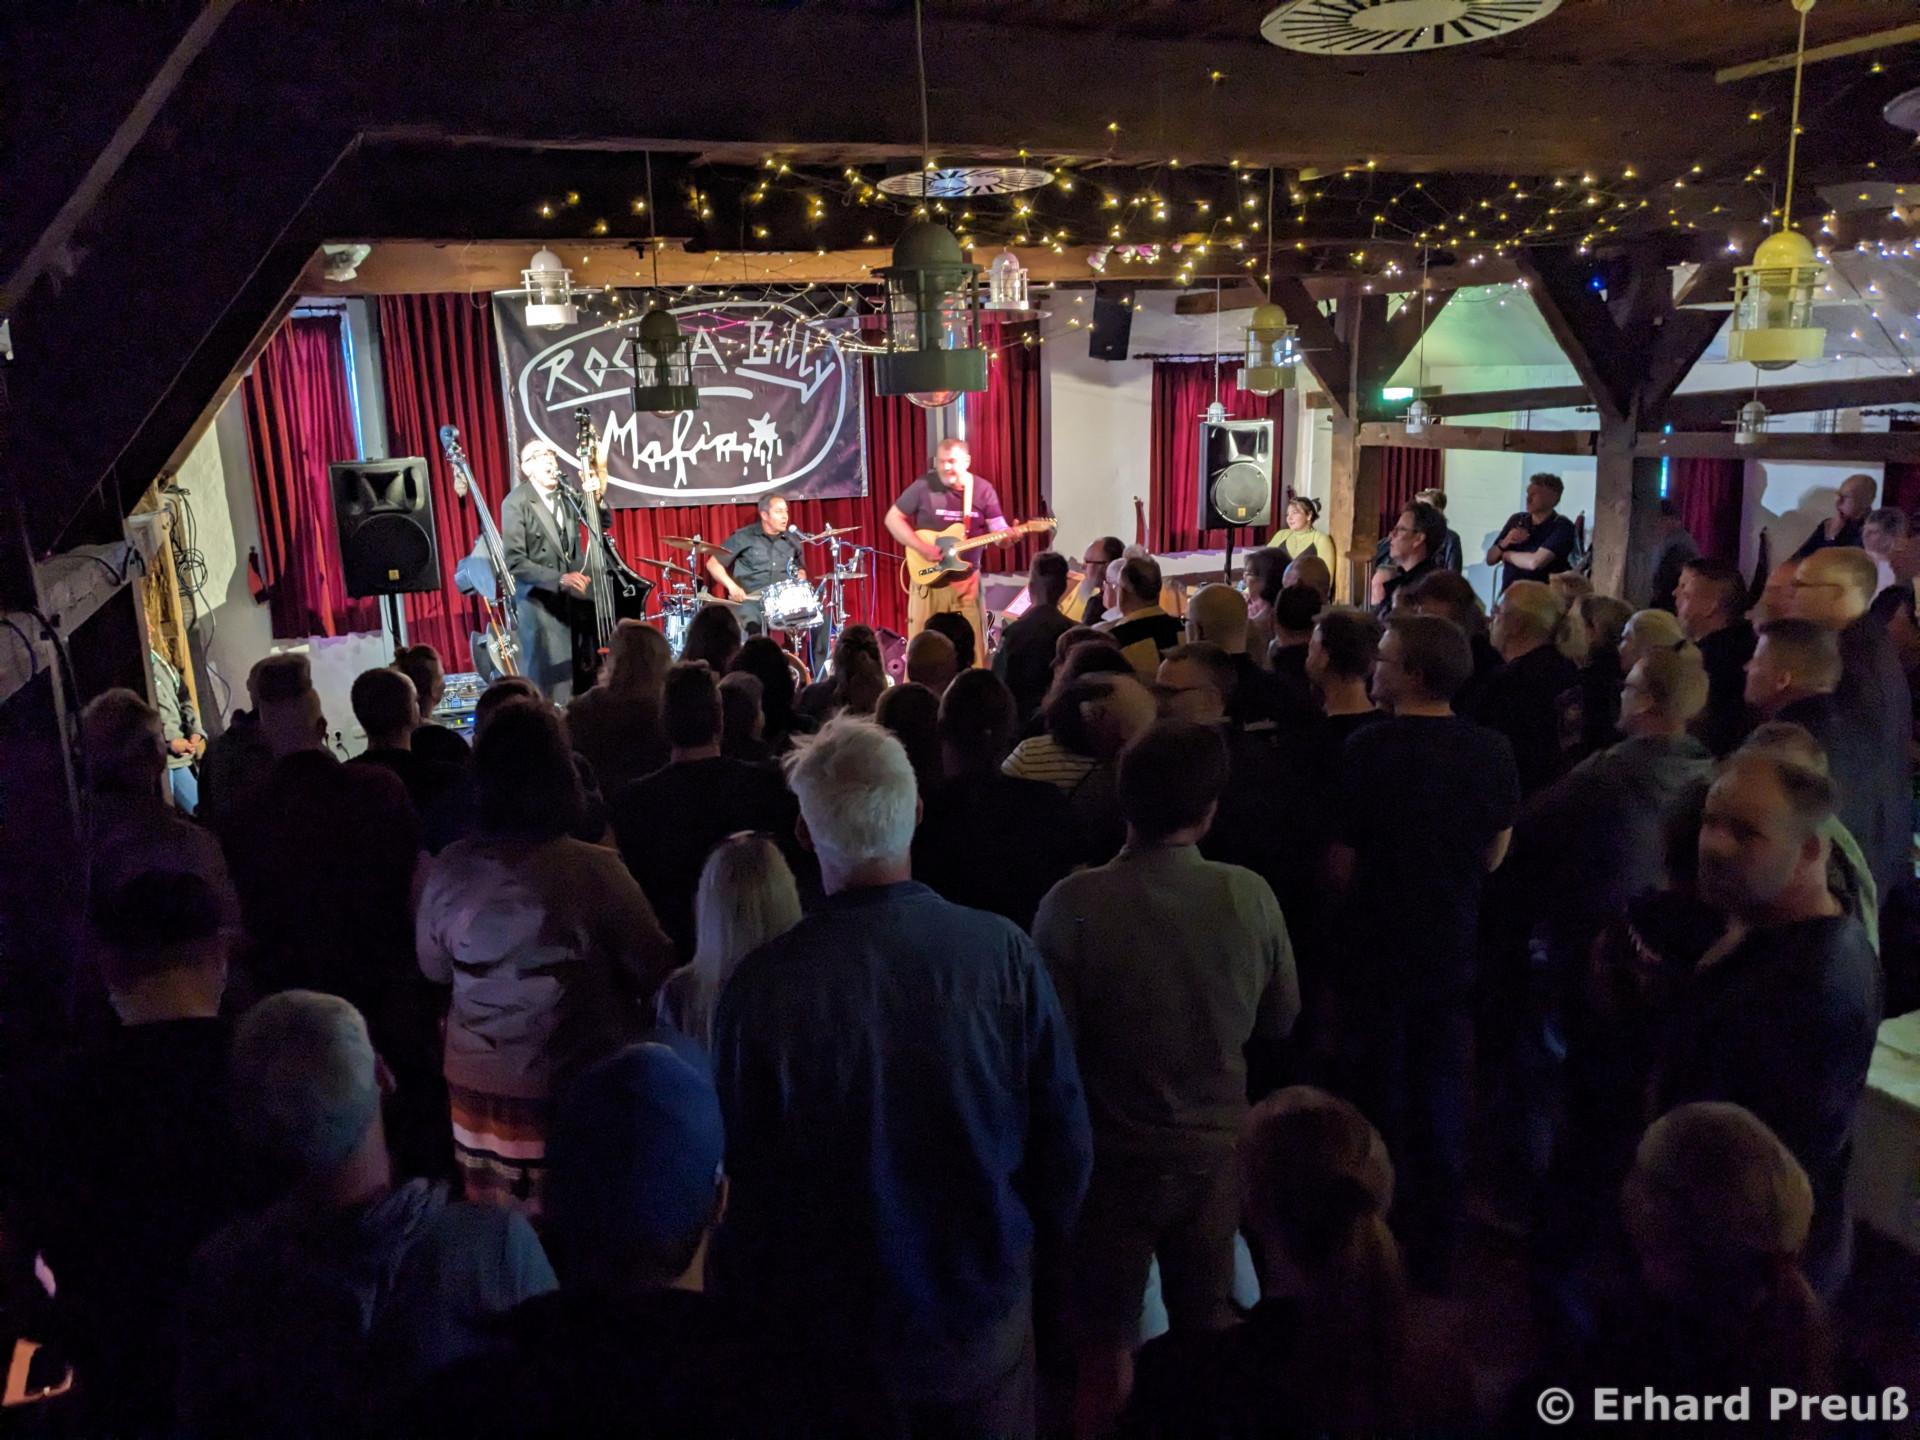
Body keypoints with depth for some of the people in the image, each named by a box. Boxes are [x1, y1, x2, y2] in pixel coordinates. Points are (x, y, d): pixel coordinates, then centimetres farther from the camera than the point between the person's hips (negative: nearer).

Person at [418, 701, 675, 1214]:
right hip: (579, 1087, -3)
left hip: (478, 1087, 4)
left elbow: (434, 969, 8)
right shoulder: (594, 869, -19)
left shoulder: (449, 869, -9)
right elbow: (655, 970, -8)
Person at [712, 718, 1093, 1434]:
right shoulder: (1005, 953, -20)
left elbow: (739, 1170, -11)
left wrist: (760, 1303, 7)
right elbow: (1065, 1137, -9)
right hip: (985, 1319, 1)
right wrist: (1039, 1242, 11)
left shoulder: (759, 985, -23)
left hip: (830, 1328, 0)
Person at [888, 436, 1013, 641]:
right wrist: (921, 547, -15)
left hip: (967, 581, 1)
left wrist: (1009, 536, -25)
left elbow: (998, 531, 0)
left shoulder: (983, 490, -1)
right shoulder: (924, 486, -7)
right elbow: (893, 518, -3)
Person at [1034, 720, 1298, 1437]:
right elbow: (1280, 1021, -1)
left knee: (1106, 1345, 19)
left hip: (1112, 1155, -2)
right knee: (1208, 1328, 26)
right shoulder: (1250, 896, -17)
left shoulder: (1072, 905, -26)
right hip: (1216, 1149, 3)